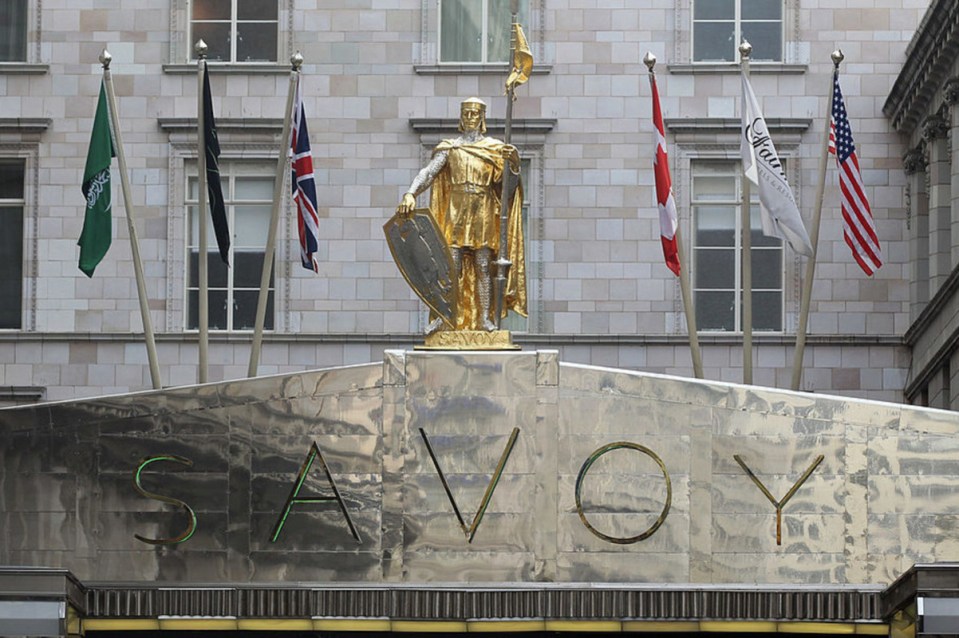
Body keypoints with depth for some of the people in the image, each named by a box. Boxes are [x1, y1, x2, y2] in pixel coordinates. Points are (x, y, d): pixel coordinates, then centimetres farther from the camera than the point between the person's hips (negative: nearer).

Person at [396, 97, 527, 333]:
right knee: (452, 266, -7)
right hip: (456, 210, 0)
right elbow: (429, 172, -3)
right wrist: (411, 194, -19)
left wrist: (513, 162, -17)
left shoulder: (494, 148, 10)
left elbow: (511, 181, 4)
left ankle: (485, 318, -3)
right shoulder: (450, 147, 8)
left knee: (483, 267, -3)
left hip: (483, 213, 0)